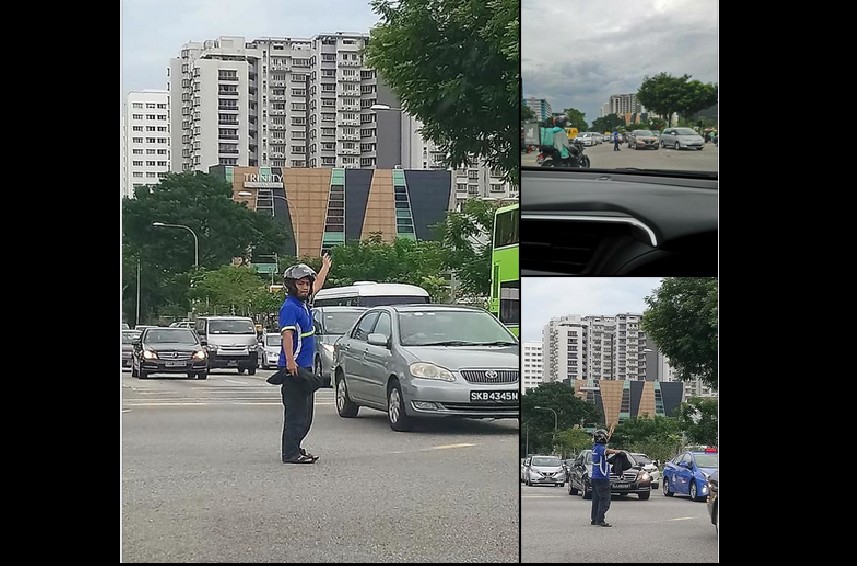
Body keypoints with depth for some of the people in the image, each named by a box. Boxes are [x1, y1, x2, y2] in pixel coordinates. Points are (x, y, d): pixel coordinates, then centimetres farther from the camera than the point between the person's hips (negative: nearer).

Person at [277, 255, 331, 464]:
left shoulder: (303, 302, 14)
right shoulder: (289, 307, -14)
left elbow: (317, 286, 35)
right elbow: (287, 333, -25)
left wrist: (325, 267, 50)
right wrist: (290, 362, -35)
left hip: (305, 367, 10)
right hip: (293, 367, -10)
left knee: (305, 413, 13)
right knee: (295, 412, -10)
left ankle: (295, 448, 19)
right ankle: (291, 453, -9)